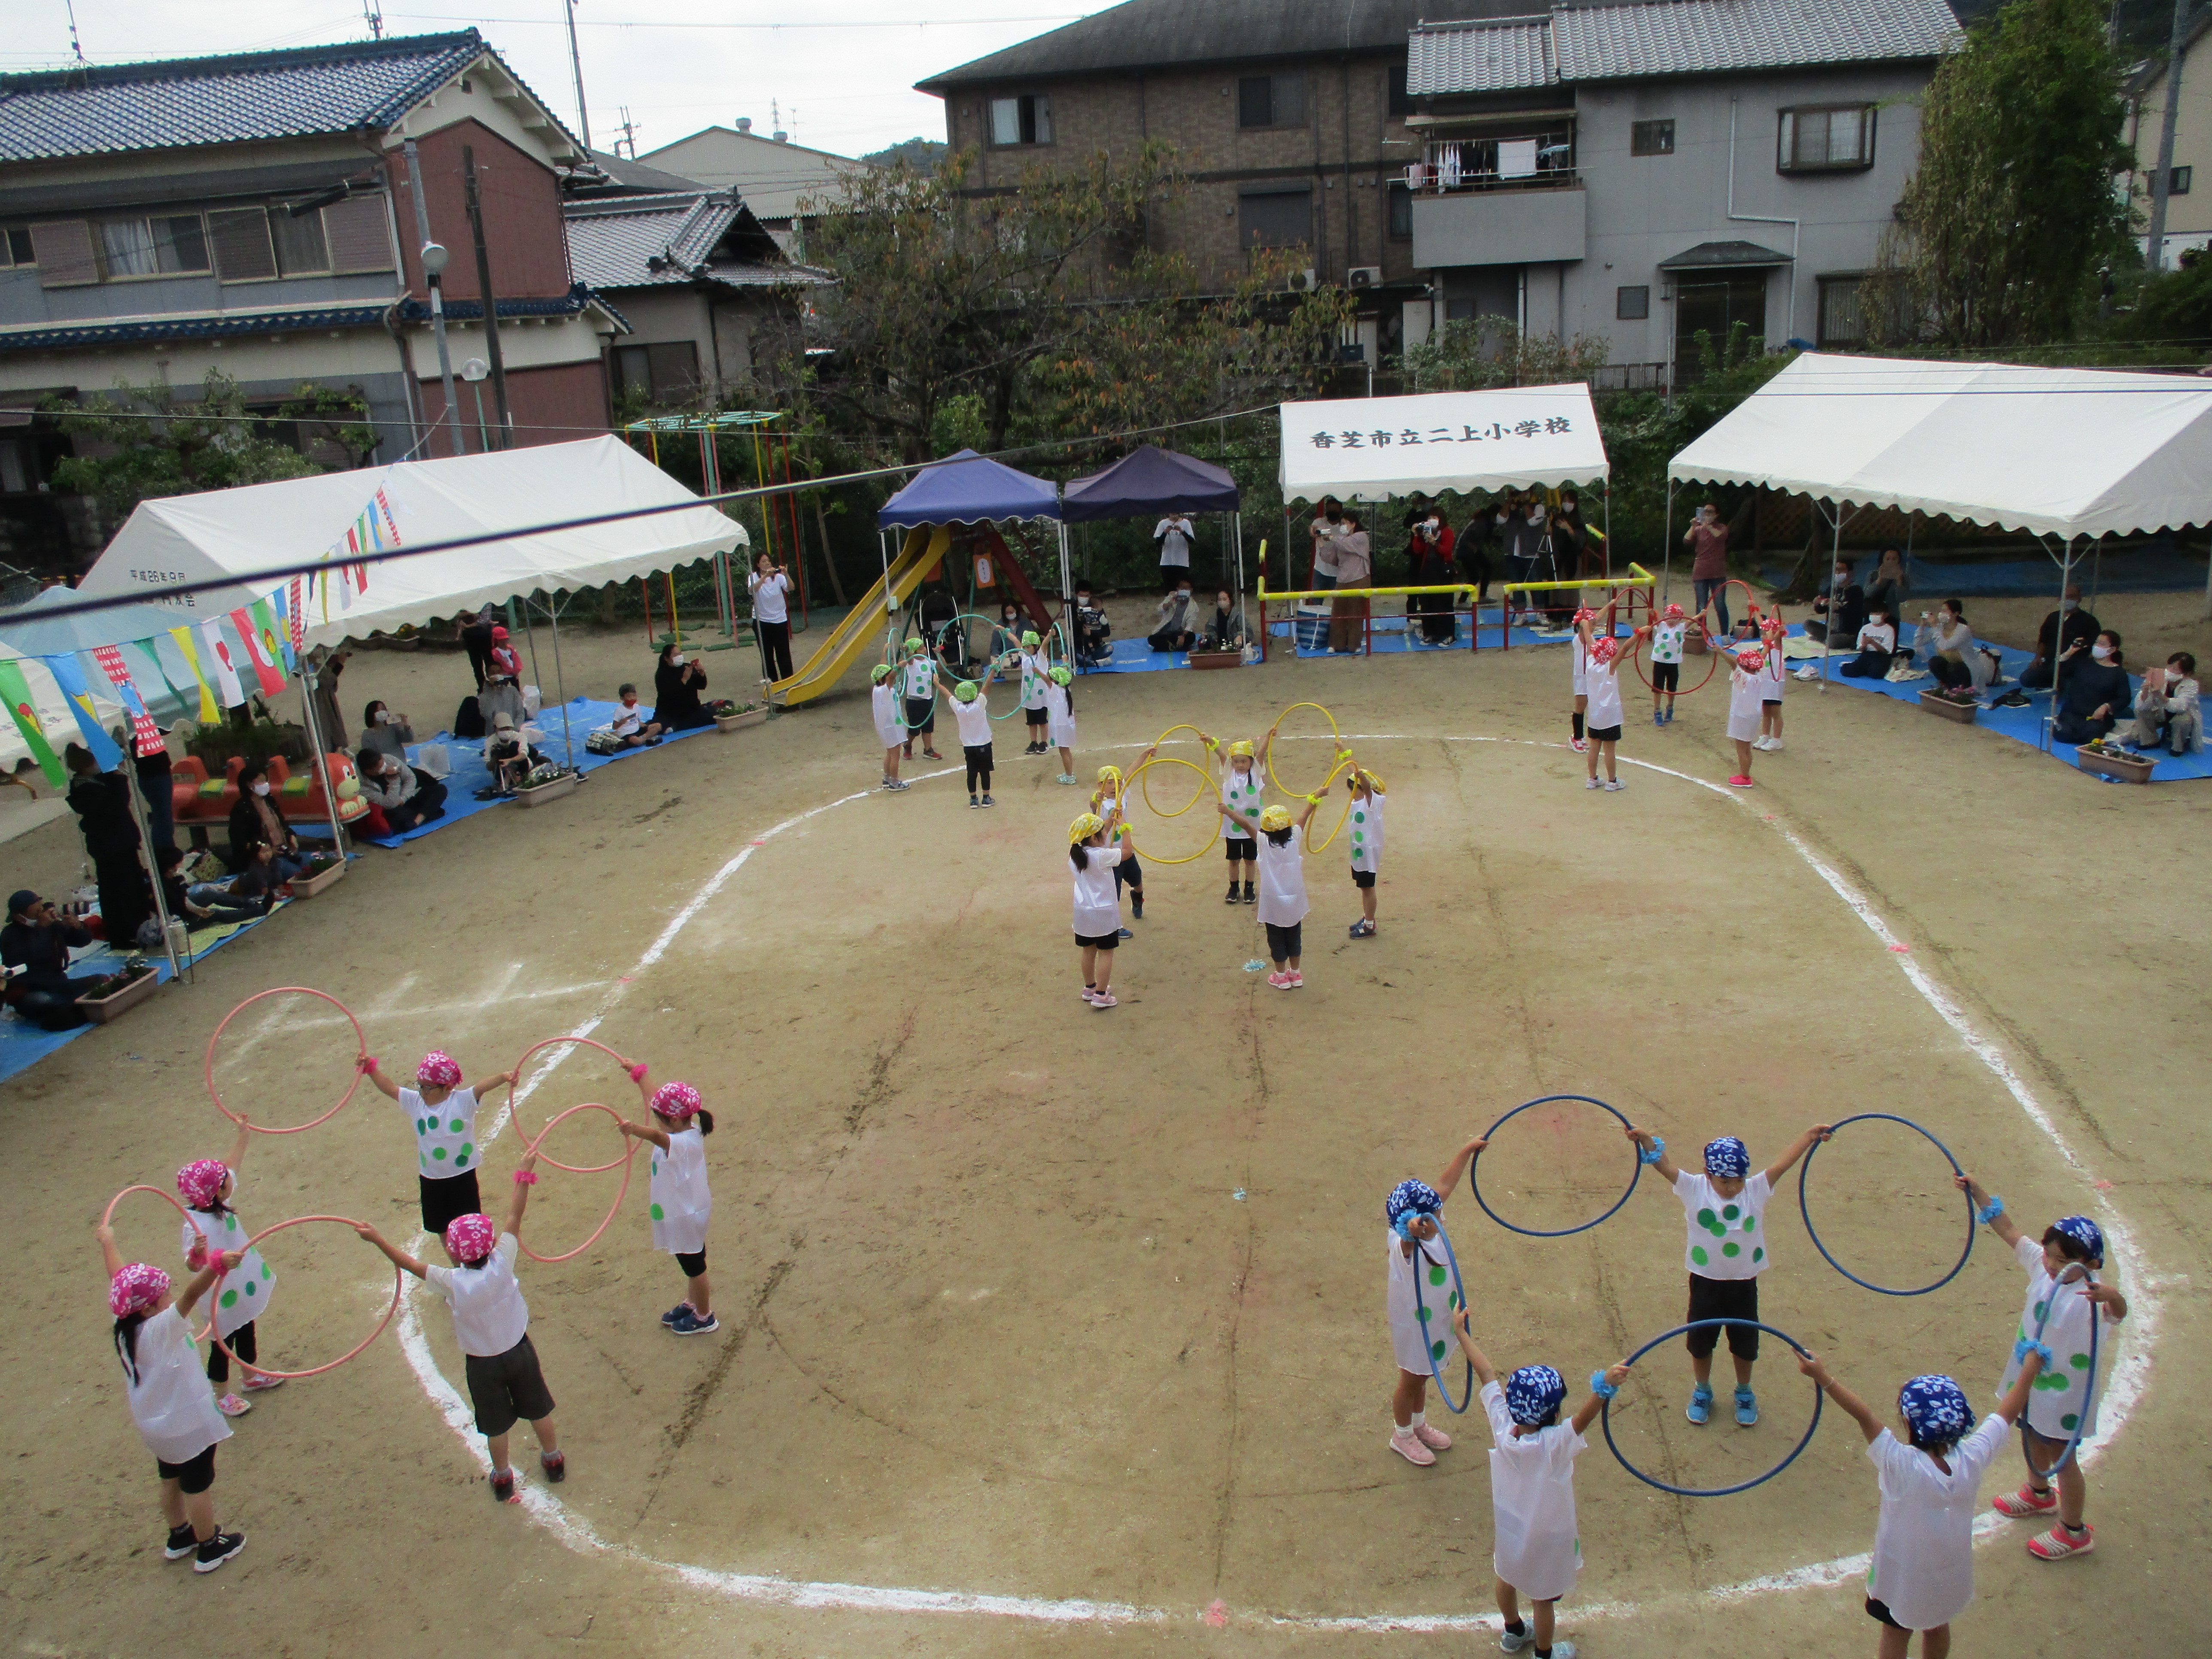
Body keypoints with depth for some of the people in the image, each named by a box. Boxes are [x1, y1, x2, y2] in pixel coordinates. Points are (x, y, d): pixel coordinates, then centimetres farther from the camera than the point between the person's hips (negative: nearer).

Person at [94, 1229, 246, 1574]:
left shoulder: (124, 1324, -11)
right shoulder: (161, 1329, -33)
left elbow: (118, 1276, 4)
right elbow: (191, 1295, -54)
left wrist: (108, 1240, 20)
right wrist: (216, 1266, -72)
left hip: (154, 1423, 8)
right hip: (188, 1423, -8)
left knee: (171, 1480, 26)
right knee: (198, 1486, 10)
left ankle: (179, 1537, 44)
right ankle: (209, 1548, 25)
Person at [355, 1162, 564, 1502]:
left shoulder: (451, 1283, -28)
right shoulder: (502, 1265, -26)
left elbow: (408, 1263, -17)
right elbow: (514, 1217, -19)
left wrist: (377, 1239, -6)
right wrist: (525, 1173, -13)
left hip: (482, 1364, -1)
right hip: (519, 1351, 1)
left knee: (496, 1425, 20)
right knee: (538, 1410, 22)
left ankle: (502, 1478, 40)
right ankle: (553, 1461, 43)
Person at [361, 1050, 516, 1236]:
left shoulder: (463, 1101, -15)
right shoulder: (415, 1102, -1)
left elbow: (483, 1086, -31)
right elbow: (389, 1088, 1)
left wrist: (503, 1077, -49)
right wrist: (371, 1068, -11)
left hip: (462, 1176, -5)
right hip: (430, 1179, 5)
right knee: (441, 1226, 19)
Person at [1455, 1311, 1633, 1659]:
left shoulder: (1502, 1425, -25)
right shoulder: (1554, 1445, -39)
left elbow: (1487, 1374, -14)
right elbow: (1583, 1418, -59)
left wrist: (1462, 1333, -4)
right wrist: (1605, 1387, -76)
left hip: (1507, 1528, 5)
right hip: (1545, 1537, -5)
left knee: (1508, 1579, 29)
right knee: (1543, 1599, 20)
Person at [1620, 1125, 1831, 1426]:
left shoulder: (1756, 1189, -11)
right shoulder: (1694, 1189, -15)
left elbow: (1784, 1161, -19)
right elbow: (1664, 1164, -27)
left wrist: (1810, 1135, -28)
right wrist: (1645, 1139, -44)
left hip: (1744, 1284, 1)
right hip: (1706, 1283, -1)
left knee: (1745, 1344, 18)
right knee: (1700, 1342, 16)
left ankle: (1744, 1393, 43)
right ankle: (1702, 1392, 41)